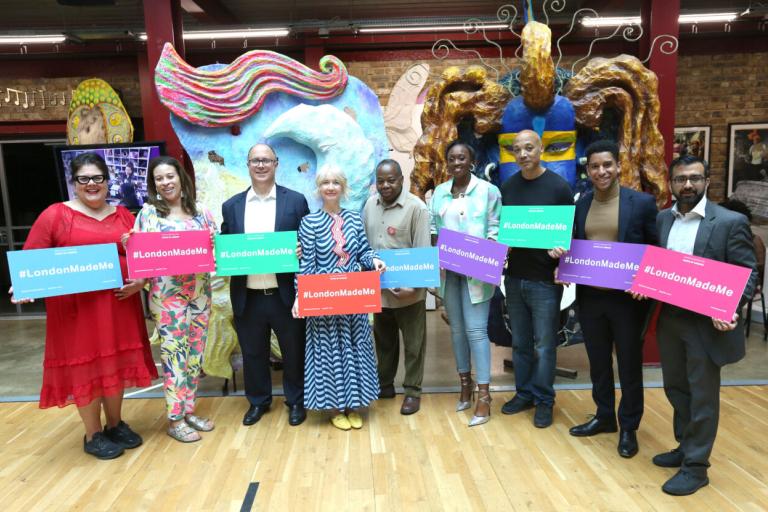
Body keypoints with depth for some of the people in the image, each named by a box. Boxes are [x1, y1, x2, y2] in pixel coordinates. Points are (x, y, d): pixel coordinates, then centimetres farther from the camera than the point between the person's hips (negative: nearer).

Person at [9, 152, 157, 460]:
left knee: (115, 364, 13)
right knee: (84, 367, 6)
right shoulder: (55, 215, -2)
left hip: (119, 304, 4)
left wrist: (141, 280, -7)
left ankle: (115, 423, 32)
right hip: (75, 307, -3)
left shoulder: (123, 216, 9)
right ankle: (93, 435, 23)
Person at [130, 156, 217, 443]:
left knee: (195, 352, 10)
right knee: (174, 353, 0)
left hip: (200, 290, 4)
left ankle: (188, 410, 25)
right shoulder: (148, 213, 1)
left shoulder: (201, 212, 8)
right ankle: (175, 419, 12)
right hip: (167, 292, -4)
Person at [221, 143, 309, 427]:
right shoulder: (231, 206, 7)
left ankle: (296, 401, 33)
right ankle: (258, 401, 37)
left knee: (293, 351, 12)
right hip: (247, 297, 2)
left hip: (285, 294, -2)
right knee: (252, 353, 16)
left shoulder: (296, 201, 0)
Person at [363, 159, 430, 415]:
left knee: (413, 343, 8)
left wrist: (412, 286, -19)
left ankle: (413, 391, 23)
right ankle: (385, 384, 36)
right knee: (384, 340, 20)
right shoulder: (370, 204, 6)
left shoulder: (416, 207, -12)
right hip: (378, 288, 6)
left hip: (407, 290, -5)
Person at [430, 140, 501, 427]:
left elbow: (495, 229, -5)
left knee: (476, 329, -7)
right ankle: (465, 385, 27)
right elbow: (433, 228, 10)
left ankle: (484, 397, 1)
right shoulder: (439, 192, 10)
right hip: (447, 270, 5)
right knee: (456, 328, 13)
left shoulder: (488, 191, -3)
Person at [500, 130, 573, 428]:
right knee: (520, 342, 14)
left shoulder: (558, 187, -7)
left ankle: (544, 400, 21)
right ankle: (524, 394, 29)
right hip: (514, 277, 4)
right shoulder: (507, 187, 6)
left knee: (544, 345, 5)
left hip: (545, 279, -4)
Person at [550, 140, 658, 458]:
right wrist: (561, 255, -8)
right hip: (590, 297, 4)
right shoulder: (579, 205, 4)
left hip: (627, 297, -4)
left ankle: (629, 427, 28)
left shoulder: (642, 203, -7)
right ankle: (604, 416, 37)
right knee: (598, 362, 17)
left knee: (629, 365, 11)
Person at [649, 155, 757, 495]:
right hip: (669, 319, 6)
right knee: (676, 389, 18)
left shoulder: (731, 222, -10)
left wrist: (730, 310, -24)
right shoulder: (662, 219, 6)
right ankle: (685, 448, 37)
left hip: (707, 323, -5)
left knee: (702, 396, 6)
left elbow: (748, 274, -10)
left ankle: (695, 466, 20)